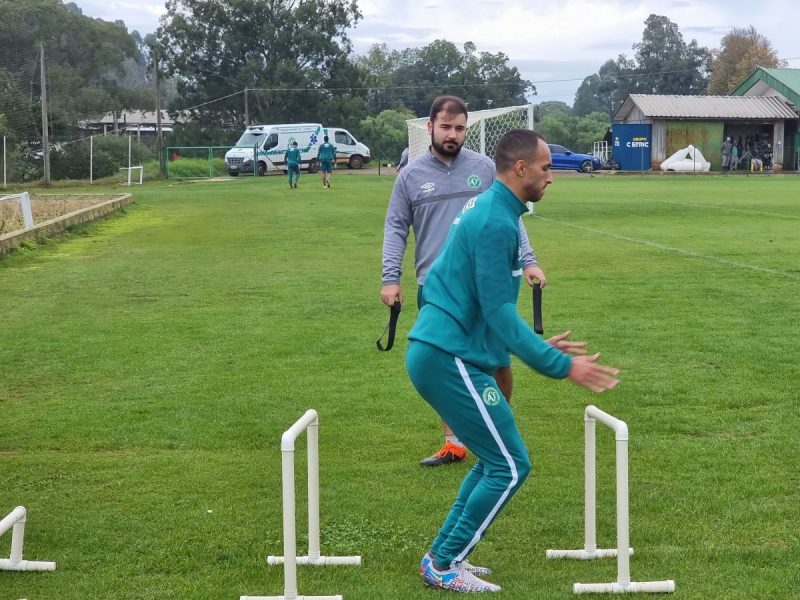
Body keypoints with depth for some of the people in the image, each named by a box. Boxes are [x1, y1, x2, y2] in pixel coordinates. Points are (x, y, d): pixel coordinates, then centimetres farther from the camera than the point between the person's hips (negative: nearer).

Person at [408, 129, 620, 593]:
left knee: (496, 462, 18)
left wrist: (540, 347, 25)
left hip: (438, 354, 10)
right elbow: (499, 312, -21)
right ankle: (446, 566, 6)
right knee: (511, 467, -3)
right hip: (450, 360, -10)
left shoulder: (489, 211, 15)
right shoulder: (497, 222, -17)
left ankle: (442, 557, 22)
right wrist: (562, 367, -20)